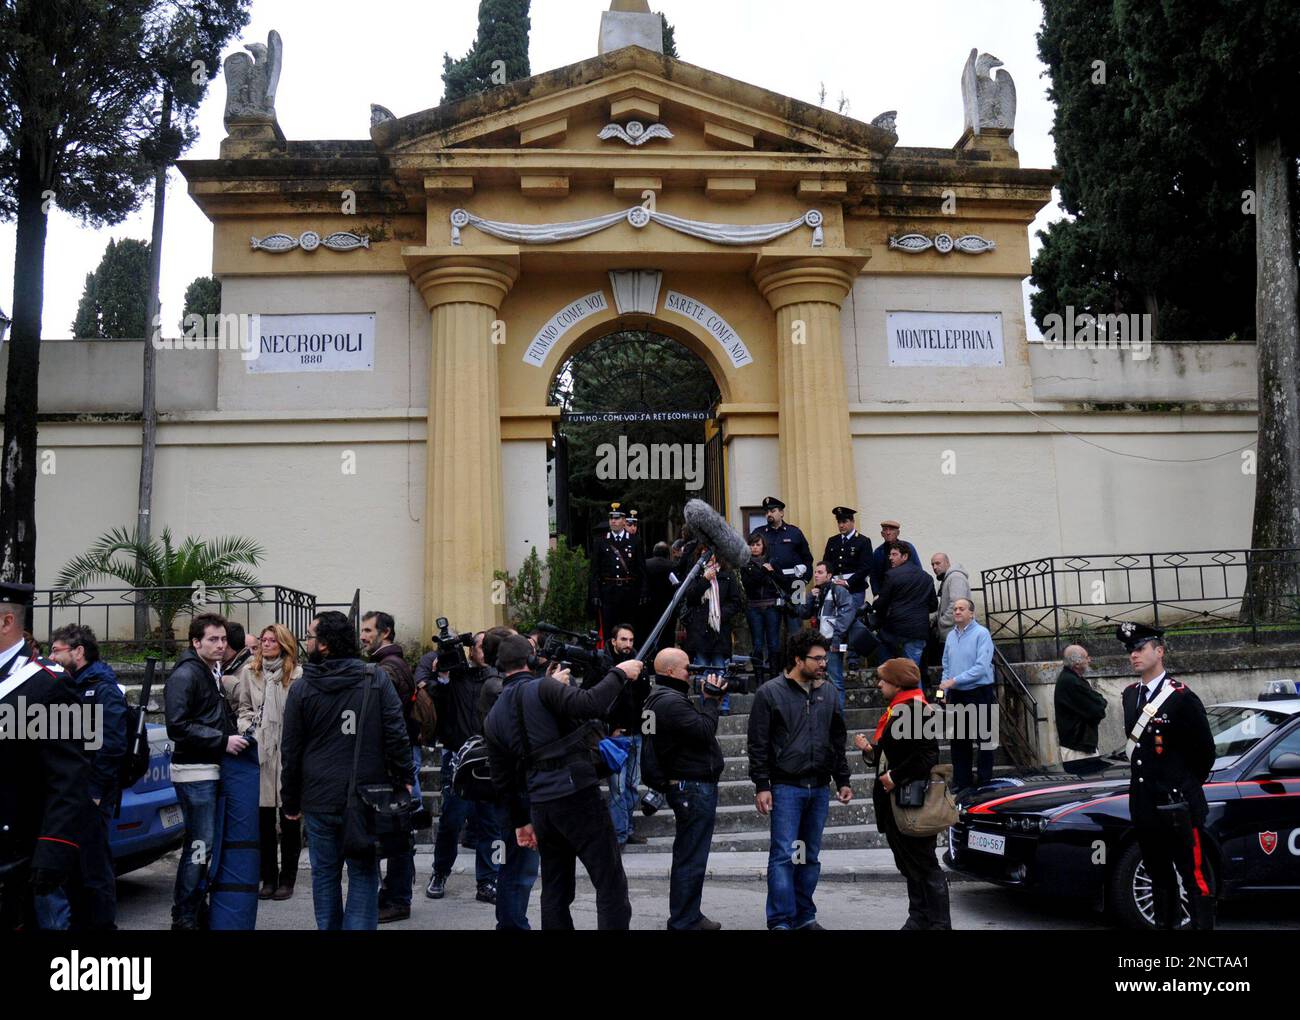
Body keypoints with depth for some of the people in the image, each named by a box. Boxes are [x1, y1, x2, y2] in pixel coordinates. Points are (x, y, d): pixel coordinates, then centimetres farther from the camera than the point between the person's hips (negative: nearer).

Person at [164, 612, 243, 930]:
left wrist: (234, 738, 8)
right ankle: (184, 918, 3)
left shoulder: (213, 674, 17)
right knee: (200, 844, -6)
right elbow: (178, 727, -21)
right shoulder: (185, 675, -12)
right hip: (194, 772, -9)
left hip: (211, 770, 9)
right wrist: (223, 740, -20)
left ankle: (198, 911, 25)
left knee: (203, 843, 15)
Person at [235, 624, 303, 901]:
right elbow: (242, 706, 13)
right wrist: (249, 726, -3)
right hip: (259, 752, 3)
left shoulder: (297, 674, -5)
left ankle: (287, 879, 16)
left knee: (290, 820, 5)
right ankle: (268, 878, 20)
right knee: (263, 820, 9)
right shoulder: (249, 672, 9)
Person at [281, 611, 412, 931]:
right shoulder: (377, 680, -4)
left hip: (319, 800, 0)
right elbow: (397, 735, -7)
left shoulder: (302, 688, -3)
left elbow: (291, 750, 2)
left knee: (324, 874, 12)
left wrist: (291, 801, 10)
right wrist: (404, 779, 2)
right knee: (363, 875, 6)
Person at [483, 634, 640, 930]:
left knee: (555, 889, 17)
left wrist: (520, 820, 25)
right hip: (577, 794, -7)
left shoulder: (493, 718, 14)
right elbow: (590, 704, -22)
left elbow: (503, 779, 17)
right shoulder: (542, 688, -6)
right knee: (611, 884, -2)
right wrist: (619, 673, -9)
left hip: (540, 804, 7)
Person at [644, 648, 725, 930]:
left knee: (690, 857, 19)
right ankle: (683, 923, 2)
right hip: (693, 787, -11)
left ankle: (690, 916, 30)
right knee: (690, 860, -5)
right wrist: (711, 700, -11)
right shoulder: (670, 701, -20)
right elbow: (704, 730, -23)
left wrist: (711, 701, 5)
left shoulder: (666, 697, 15)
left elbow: (698, 727, 17)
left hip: (693, 787, 11)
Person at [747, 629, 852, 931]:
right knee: (784, 856, -6)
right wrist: (761, 786, -9)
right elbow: (758, 744, -5)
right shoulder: (770, 693, -5)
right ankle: (780, 921, -1)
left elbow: (838, 741, 18)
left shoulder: (827, 694, 11)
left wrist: (843, 780, 13)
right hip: (786, 787, -5)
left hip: (819, 788, 5)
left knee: (810, 857, 10)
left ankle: (805, 915, 20)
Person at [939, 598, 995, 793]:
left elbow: (981, 667, -19)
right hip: (957, 696, 6)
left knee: (984, 740, 3)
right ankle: (960, 784, 22)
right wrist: (946, 691, 9)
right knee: (959, 742, 12)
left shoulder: (981, 633, -11)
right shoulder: (951, 635, 9)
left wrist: (954, 681, -18)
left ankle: (984, 783, 12)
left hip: (979, 695, -6)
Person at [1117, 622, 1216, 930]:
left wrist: (1187, 787, 6)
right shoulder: (1130, 695, 8)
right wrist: (1147, 782, 15)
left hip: (1179, 807, -7)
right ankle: (1165, 923, 29)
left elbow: (1204, 751, -5)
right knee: (1159, 876, 18)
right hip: (1144, 804, 7)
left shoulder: (1182, 698, -12)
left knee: (1194, 878, 0)